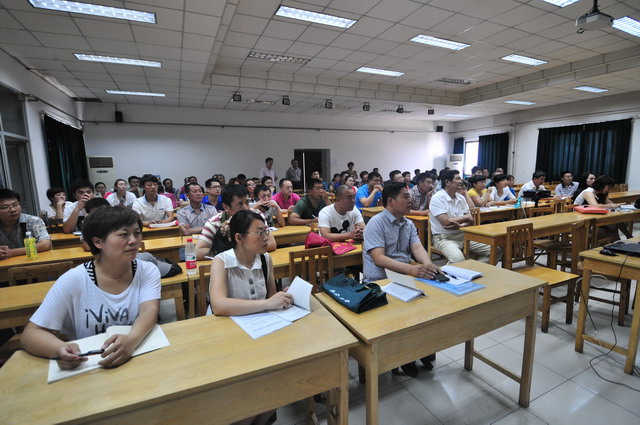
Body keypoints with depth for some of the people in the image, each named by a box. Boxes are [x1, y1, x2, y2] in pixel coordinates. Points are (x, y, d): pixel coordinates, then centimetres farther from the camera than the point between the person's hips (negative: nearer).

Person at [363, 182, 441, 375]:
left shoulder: (409, 225, 11)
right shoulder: (376, 223, -12)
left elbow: (417, 248, -3)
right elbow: (379, 259, -22)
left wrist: (428, 265, -25)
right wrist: (412, 269, -35)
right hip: (380, 281, -6)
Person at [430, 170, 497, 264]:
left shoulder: (461, 198, 11)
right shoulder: (437, 198, -11)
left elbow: (471, 221, 8)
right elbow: (446, 222, -19)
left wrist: (460, 226, -16)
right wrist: (466, 217, -4)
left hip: (463, 235, 7)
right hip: (445, 238, -7)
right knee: (458, 259, -36)